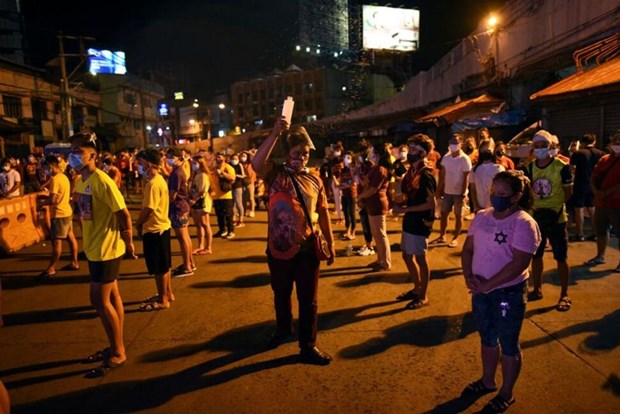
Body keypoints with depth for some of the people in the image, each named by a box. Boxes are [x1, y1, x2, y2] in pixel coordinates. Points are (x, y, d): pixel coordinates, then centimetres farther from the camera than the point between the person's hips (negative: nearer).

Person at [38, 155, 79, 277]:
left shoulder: (55, 179, -19)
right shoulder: (64, 177, 10)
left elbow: (52, 200, -22)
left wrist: (42, 202, -4)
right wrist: (46, 197, 10)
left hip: (59, 214, -9)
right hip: (67, 211, 9)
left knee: (56, 241, -4)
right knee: (71, 237, 12)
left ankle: (51, 268, 3)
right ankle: (74, 262, 19)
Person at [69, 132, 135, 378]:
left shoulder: (101, 181, -20)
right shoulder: (80, 182, 8)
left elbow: (123, 213, -20)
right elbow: (87, 213, 12)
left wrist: (128, 243, -14)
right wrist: (89, 240, 13)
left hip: (107, 248, -9)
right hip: (94, 247, 9)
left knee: (100, 301, -4)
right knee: (111, 297, 16)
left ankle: (118, 354, 11)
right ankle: (116, 347, 29)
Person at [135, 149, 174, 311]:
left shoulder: (153, 183, -21)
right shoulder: (158, 179, 10)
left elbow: (148, 209, -22)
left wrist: (138, 224, -5)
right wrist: (141, 223, 6)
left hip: (154, 229, -10)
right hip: (161, 227, 10)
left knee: (159, 267, 2)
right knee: (163, 265, 19)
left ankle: (162, 300, 13)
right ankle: (167, 293, 31)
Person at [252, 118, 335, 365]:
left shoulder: (314, 180, 3)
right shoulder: (276, 174, -4)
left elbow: (323, 213, 9)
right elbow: (256, 164, -27)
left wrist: (330, 244, 9)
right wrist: (275, 133, -33)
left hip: (307, 249, 1)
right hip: (279, 248, 0)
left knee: (308, 300, 7)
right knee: (281, 295, 19)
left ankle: (308, 347, 21)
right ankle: (283, 329, 45)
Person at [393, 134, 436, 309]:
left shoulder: (425, 175, -18)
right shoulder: (411, 172, 7)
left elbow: (431, 203, -21)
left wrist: (405, 209, -21)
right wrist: (400, 204, 0)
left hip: (420, 222, -9)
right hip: (409, 221, 9)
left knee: (420, 258, 4)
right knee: (407, 256, 18)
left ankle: (423, 297, 20)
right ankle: (417, 288, 36)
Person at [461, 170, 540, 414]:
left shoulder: (524, 224, -18)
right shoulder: (482, 216, 2)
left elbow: (519, 263, -24)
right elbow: (468, 249, 6)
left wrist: (488, 284, -22)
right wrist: (469, 276, -9)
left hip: (509, 292, -6)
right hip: (481, 290, 6)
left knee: (508, 345, 11)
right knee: (487, 338, 22)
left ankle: (506, 394, 30)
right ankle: (487, 381, 43)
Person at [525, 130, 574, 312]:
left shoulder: (561, 166, -11)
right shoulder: (529, 168, 1)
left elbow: (568, 191, -4)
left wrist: (555, 206, -12)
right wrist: (531, 206, -7)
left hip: (556, 218, -4)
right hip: (535, 217, 4)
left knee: (561, 257, 3)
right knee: (536, 255, 14)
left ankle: (565, 295, 16)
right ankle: (537, 289, 30)